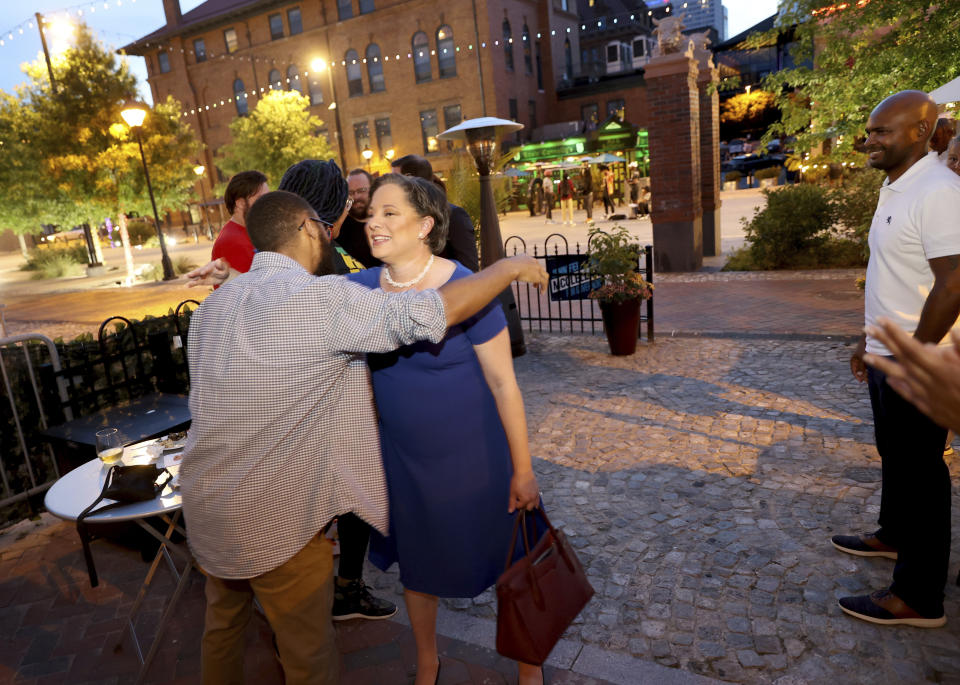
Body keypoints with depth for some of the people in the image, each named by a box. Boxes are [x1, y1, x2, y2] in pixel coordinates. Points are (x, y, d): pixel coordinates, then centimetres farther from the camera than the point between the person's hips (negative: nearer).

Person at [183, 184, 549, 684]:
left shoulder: (214, 304, 5)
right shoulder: (322, 297, -22)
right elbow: (438, 311, -23)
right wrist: (510, 267, -8)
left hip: (205, 506, 8)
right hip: (275, 521, -8)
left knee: (223, 623, 29)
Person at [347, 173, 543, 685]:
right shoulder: (361, 289, -7)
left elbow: (503, 383, -16)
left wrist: (522, 470, -12)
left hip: (474, 459, -4)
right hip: (402, 459, 5)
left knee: (503, 561, 15)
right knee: (415, 564, 22)